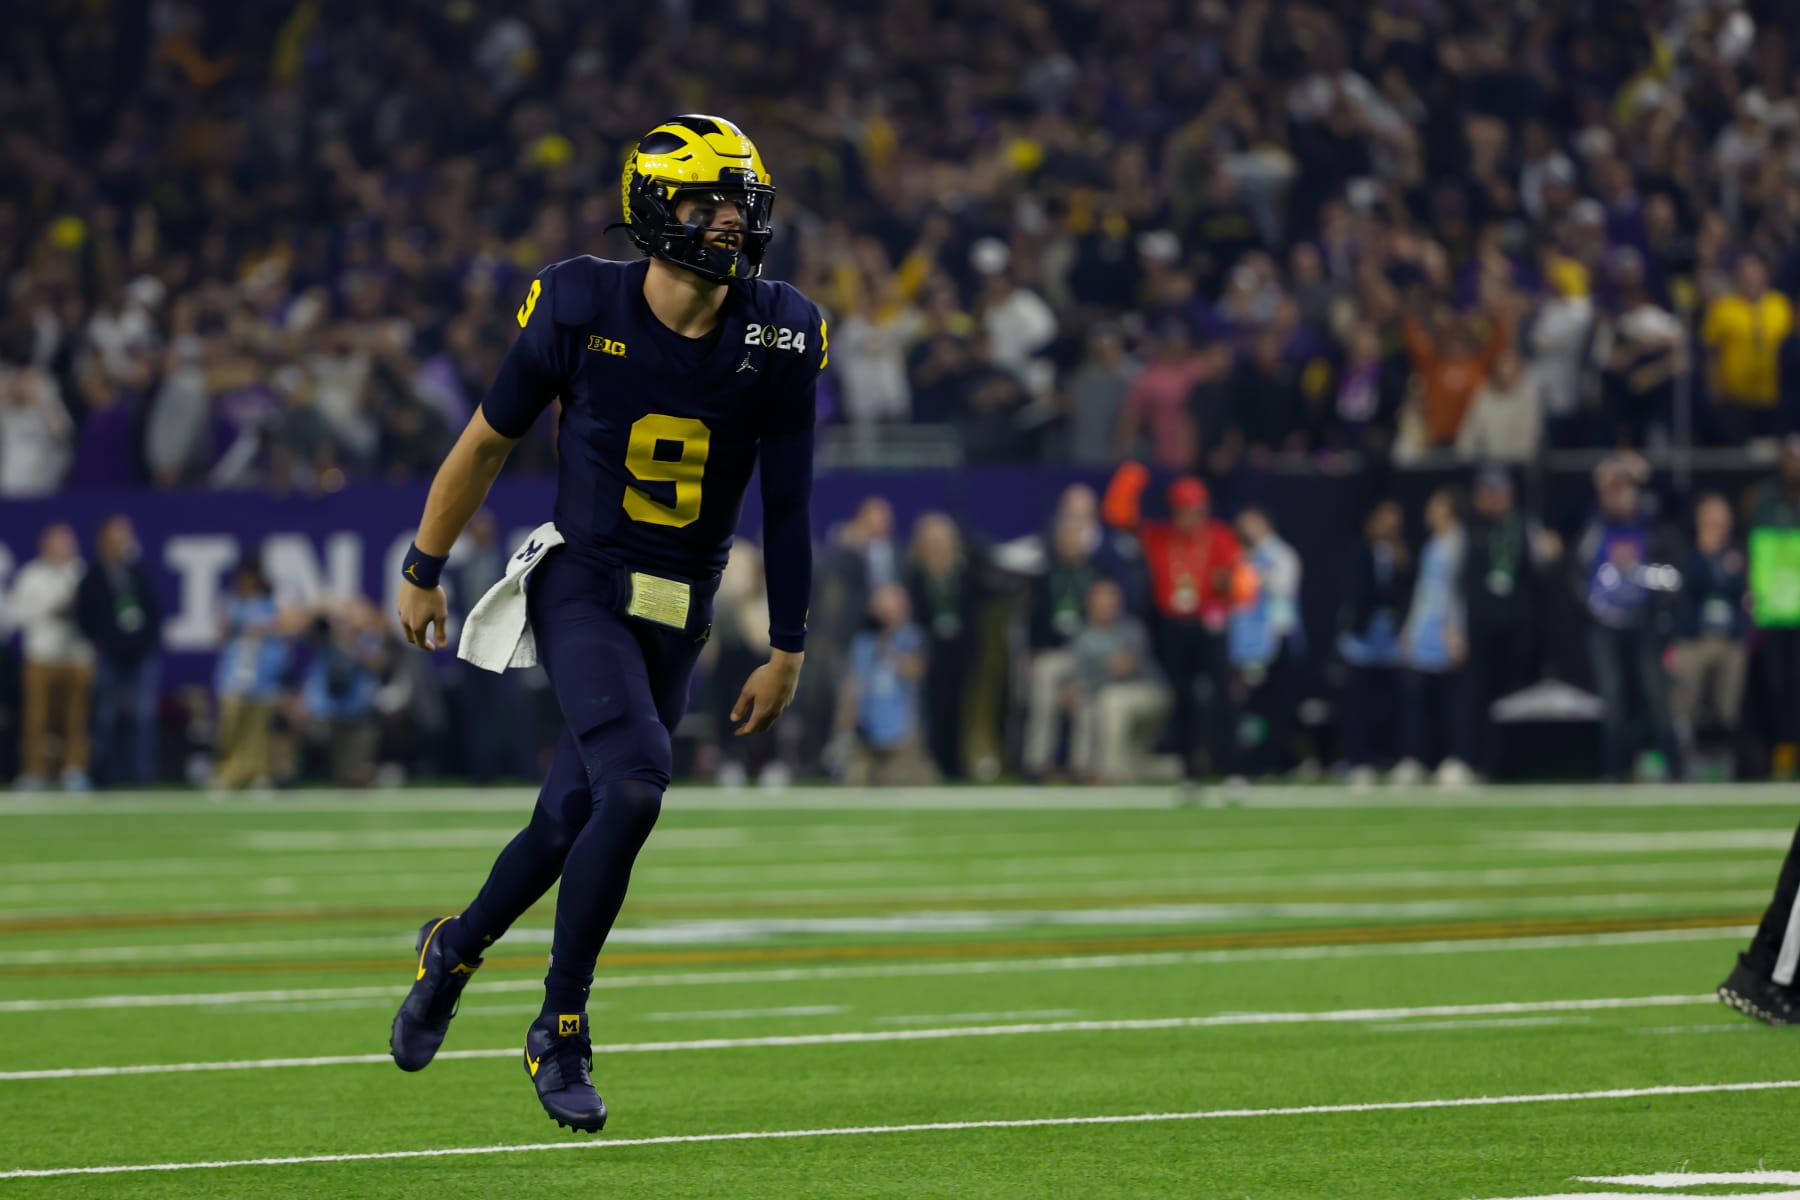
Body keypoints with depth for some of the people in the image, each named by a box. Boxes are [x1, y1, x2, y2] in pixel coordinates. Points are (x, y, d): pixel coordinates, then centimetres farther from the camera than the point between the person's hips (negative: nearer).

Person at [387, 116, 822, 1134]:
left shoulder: (779, 335, -5)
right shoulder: (582, 310, -12)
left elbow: (789, 503, 3)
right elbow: (490, 442, 2)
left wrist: (789, 650, 4)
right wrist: (424, 571, 9)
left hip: (680, 617, 4)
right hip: (582, 589, -4)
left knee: (574, 821, 7)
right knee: (634, 785, -23)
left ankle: (457, 947, 39)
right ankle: (560, 1029, -8)